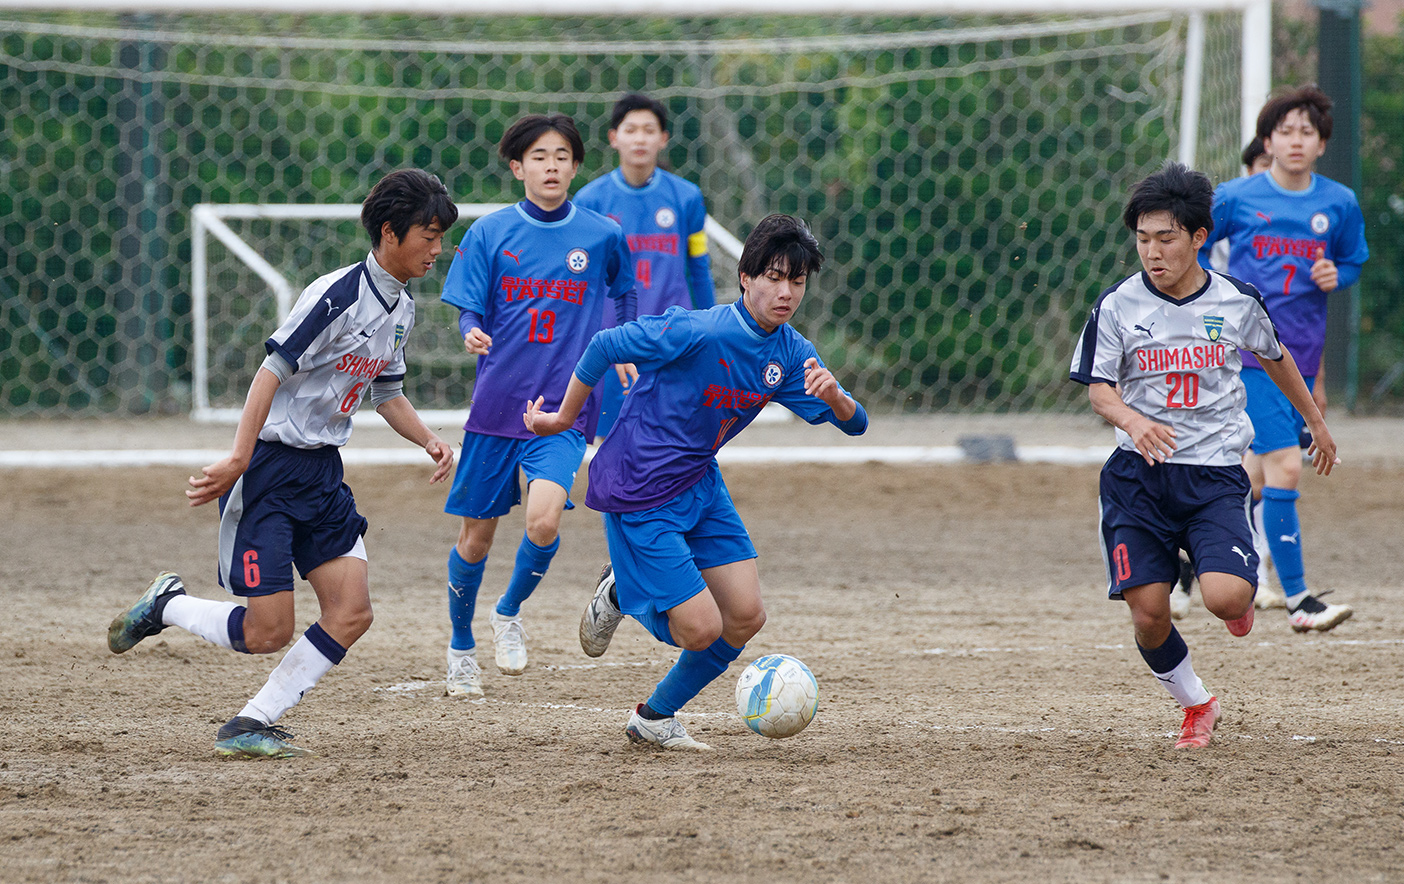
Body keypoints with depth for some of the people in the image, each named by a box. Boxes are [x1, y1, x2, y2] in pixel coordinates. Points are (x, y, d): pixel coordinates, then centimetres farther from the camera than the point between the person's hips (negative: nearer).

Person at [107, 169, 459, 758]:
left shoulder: (401, 310, 10)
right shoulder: (340, 294, -18)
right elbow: (272, 371, -21)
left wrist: (428, 439, 5)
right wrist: (239, 459, -25)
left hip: (323, 473, 9)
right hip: (270, 466, -9)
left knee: (351, 614, -4)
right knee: (267, 632, -10)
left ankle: (248, 727, 3)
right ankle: (165, 605, 18)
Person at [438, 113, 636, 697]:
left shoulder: (602, 236, 1)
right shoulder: (490, 234, -1)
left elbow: (623, 296, 20)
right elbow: (468, 310, -1)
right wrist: (472, 335, -22)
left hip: (564, 408, -1)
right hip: (497, 402, 1)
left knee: (544, 521, -22)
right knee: (476, 535, 7)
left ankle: (509, 613, 7)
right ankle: (461, 646, 31)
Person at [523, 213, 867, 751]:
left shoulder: (791, 353, -3)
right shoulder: (699, 332, -25)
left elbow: (854, 424, 0)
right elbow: (605, 347, -16)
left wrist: (834, 395, -24)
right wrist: (564, 419, -5)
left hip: (699, 482, 7)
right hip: (640, 497, -7)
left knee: (746, 617, 1)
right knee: (701, 629, -11)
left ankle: (656, 719, 21)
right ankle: (621, 594, 21)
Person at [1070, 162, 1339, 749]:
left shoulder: (1238, 302, 0)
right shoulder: (1117, 305, -3)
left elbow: (1274, 358, 19)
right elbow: (1098, 389, -5)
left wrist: (1316, 422, 32)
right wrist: (1132, 420, -28)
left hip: (1217, 475, -1)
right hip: (1139, 475, 1)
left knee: (1225, 598, -20)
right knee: (1148, 614, -7)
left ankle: (1241, 594, 19)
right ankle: (1196, 707, 20)